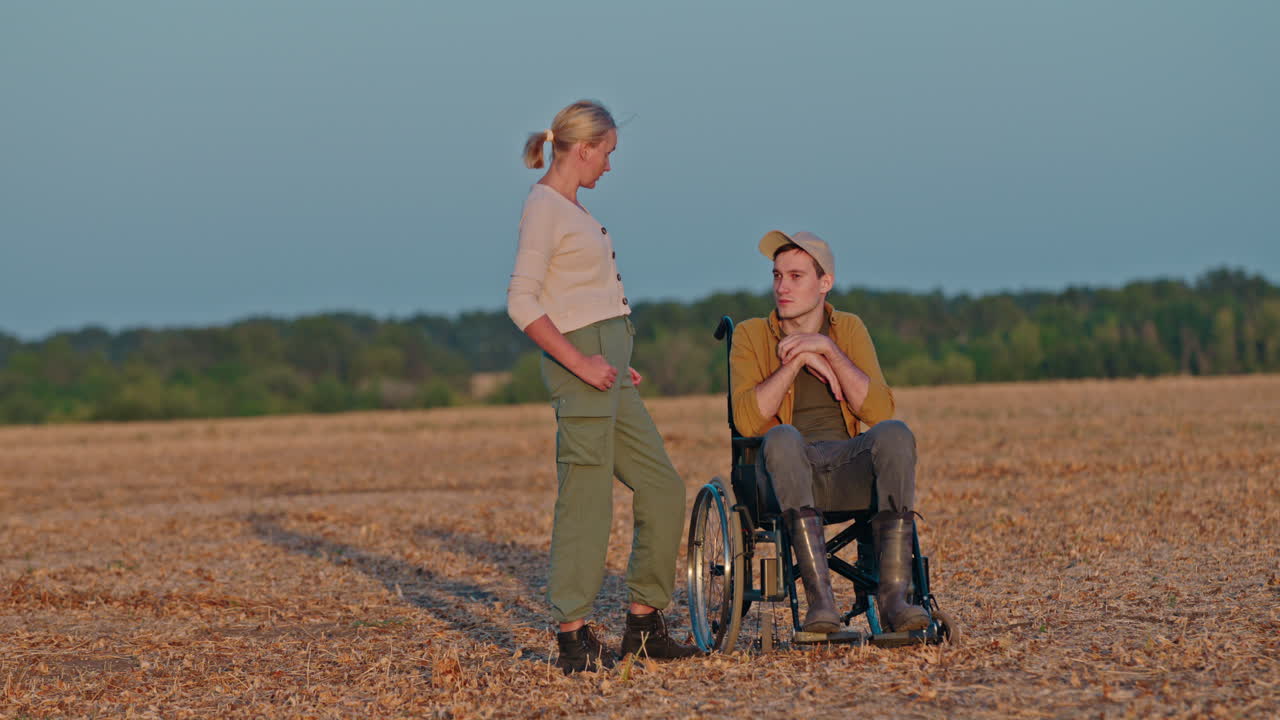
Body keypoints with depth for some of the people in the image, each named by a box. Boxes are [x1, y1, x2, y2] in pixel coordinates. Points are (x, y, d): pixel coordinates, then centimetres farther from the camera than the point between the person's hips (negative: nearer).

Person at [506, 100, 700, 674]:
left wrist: (616, 363, 16)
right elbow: (522, 304, -18)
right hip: (580, 357, -10)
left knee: (662, 488, 10)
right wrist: (580, 363, -20)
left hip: (607, 364, 10)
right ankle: (574, 638, -4)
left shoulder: (571, 207, 19)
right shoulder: (544, 207, -9)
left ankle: (643, 624, 16)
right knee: (587, 498, -8)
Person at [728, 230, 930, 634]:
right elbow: (748, 420, -9)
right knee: (783, 437, -37)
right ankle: (819, 596, -43)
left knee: (894, 433, -31)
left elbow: (879, 411, -4)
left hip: (848, 466, 2)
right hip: (785, 470, -2)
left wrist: (829, 350, -11)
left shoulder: (849, 330, 12)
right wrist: (798, 360, -13)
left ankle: (893, 594, -37)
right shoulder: (752, 335, 7)